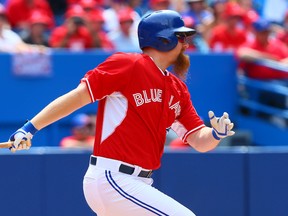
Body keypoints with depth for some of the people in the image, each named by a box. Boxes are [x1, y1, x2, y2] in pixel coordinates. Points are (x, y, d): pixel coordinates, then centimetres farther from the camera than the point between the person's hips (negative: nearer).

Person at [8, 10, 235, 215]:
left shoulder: (178, 89, 16)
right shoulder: (128, 65, -7)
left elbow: (199, 140, 14)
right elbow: (78, 96, -11)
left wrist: (217, 133, -10)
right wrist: (30, 128, -17)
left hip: (138, 184, 9)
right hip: (110, 179, -9)